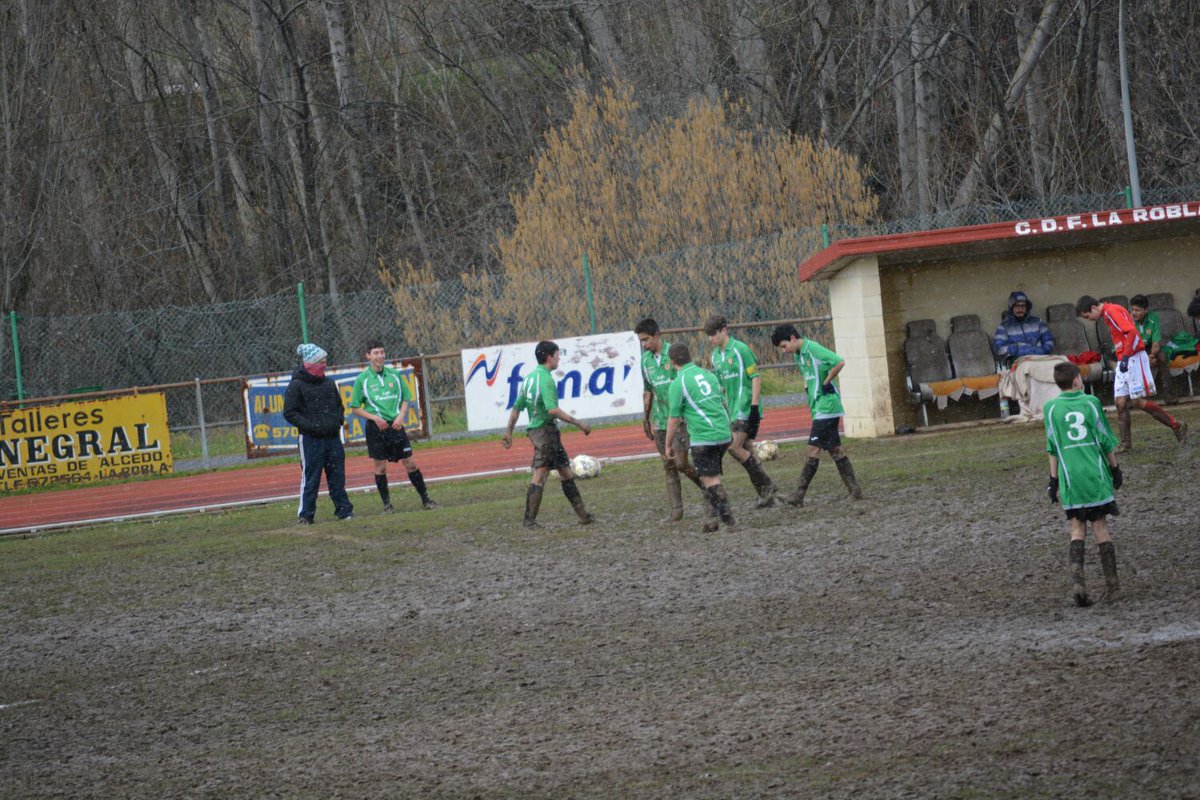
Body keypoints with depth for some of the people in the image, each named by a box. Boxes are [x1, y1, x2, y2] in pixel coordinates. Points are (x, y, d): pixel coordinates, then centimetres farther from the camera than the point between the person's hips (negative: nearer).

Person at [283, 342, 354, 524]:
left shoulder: (329, 384, 13)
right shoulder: (296, 386, -6)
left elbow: (339, 405, 26)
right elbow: (290, 413, -8)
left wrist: (339, 420, 6)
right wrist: (311, 426, -17)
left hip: (332, 437, 6)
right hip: (311, 440, -6)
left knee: (337, 476, 8)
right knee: (310, 478, -3)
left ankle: (344, 510, 15)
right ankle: (305, 515, 3)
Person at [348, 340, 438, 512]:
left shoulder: (394, 375, 7)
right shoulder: (362, 379, -1)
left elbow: (406, 398, 14)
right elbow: (355, 409, 1)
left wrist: (401, 416, -4)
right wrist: (374, 417, -12)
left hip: (395, 425, 2)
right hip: (376, 427, -2)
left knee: (410, 463, 1)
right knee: (380, 466, 1)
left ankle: (425, 499, 9)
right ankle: (386, 504, 12)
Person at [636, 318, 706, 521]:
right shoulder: (646, 360, 8)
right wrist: (646, 419, 17)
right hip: (661, 420, 5)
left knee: (681, 463, -12)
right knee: (669, 467, 3)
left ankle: (706, 486, 14)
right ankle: (676, 509, 6)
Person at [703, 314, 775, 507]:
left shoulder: (740, 349, -11)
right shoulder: (716, 356, 12)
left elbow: (756, 377, -12)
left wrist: (754, 406, -17)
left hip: (747, 409, -8)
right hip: (734, 411, 8)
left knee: (735, 447, -17)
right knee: (747, 451, 7)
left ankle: (766, 485, -7)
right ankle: (766, 496, 12)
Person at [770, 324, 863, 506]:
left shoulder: (813, 349, -17)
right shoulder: (797, 354, 12)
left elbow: (839, 362, -25)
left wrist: (826, 383, -16)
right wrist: (807, 386, 8)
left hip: (826, 407, -10)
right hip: (819, 408, 10)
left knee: (814, 448, -10)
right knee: (835, 448, 10)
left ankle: (799, 494, -11)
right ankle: (855, 490, 13)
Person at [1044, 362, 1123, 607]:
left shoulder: (1051, 408, 2)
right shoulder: (1091, 403, -1)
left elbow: (1052, 448, 4)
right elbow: (1105, 440, 2)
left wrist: (1054, 479, 10)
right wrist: (1115, 469, 14)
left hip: (1070, 477, 1)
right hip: (1096, 476, -1)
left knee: (1077, 530, 5)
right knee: (1101, 528, 6)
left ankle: (1077, 580, -15)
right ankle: (1112, 584, 8)